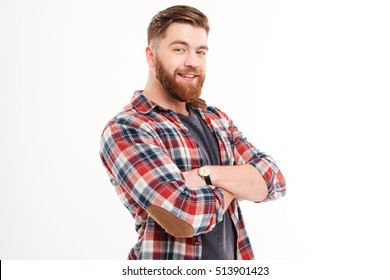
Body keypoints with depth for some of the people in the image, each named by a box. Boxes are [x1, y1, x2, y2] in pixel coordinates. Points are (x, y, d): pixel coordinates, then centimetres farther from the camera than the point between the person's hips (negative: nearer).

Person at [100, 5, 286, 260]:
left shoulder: (216, 119, 3)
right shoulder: (124, 129, -17)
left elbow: (273, 180, -7)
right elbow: (185, 216, -29)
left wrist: (208, 175, -23)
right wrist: (237, 184, -11)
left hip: (233, 258, 6)